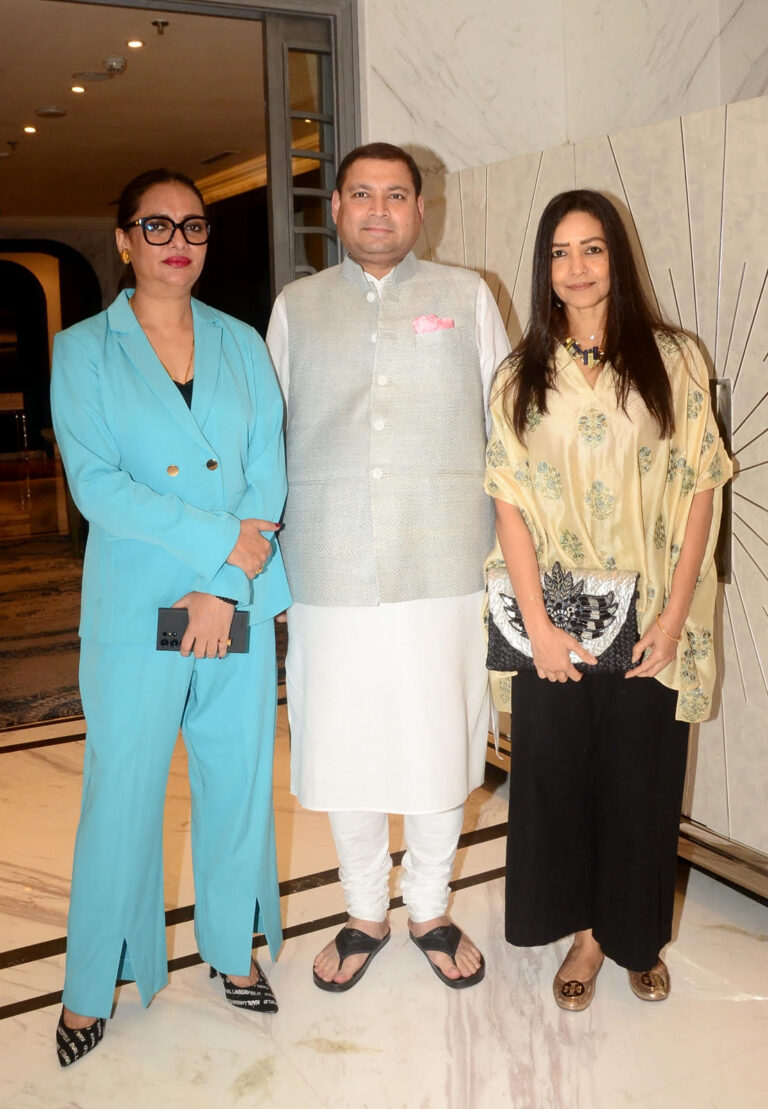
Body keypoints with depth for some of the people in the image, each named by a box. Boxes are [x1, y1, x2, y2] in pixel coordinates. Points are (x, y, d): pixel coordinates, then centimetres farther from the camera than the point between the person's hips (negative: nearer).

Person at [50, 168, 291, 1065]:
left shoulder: (242, 345, 9)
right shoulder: (83, 351, 1)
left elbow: (268, 474, 1)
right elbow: (96, 484, -9)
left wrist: (225, 588, -10)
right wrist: (222, 540, -15)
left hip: (240, 606, 3)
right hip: (136, 609, -2)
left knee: (239, 779, 12)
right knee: (122, 793, 5)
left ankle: (234, 947, 32)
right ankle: (93, 986, 24)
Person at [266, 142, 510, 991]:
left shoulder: (467, 298, 9)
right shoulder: (295, 307, 12)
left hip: (442, 568, -1)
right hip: (331, 571, 1)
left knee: (439, 744, 6)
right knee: (343, 747, 8)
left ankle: (429, 908, 29)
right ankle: (364, 913, 30)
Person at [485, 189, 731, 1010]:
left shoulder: (671, 361, 2)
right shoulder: (520, 377, 6)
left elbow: (700, 489, -2)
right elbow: (509, 502, 0)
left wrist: (674, 617, -9)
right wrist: (537, 622, -10)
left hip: (647, 621, -1)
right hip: (553, 622, 1)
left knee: (642, 781, 8)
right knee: (559, 776, 8)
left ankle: (634, 934, 31)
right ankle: (584, 933, 29)